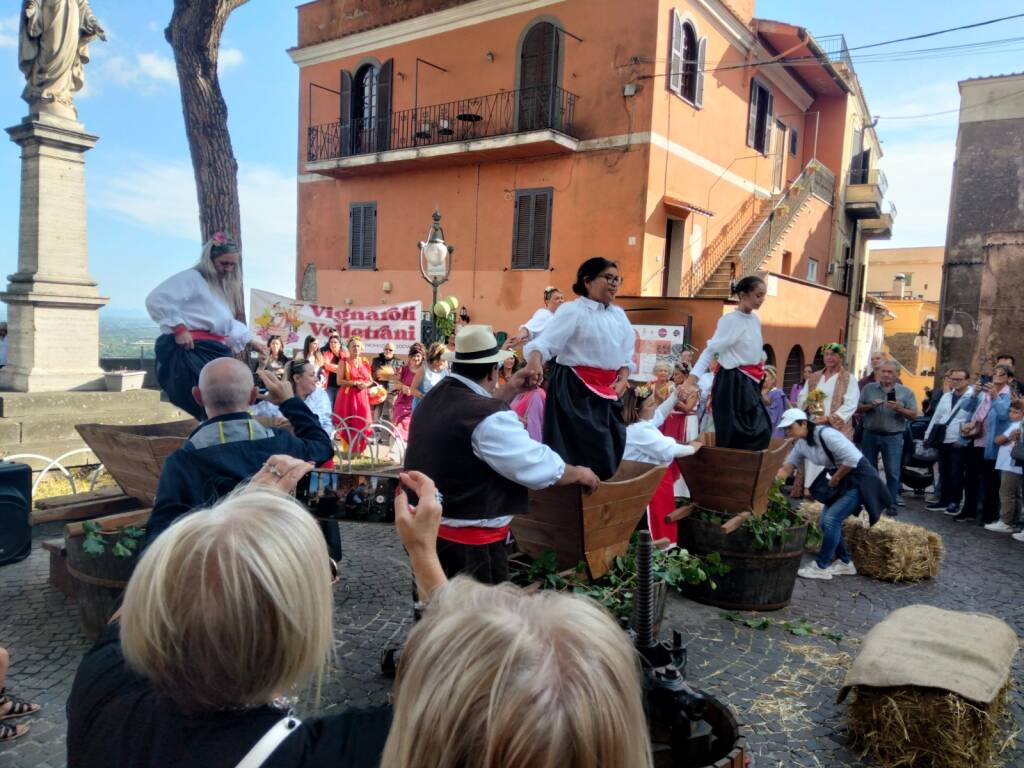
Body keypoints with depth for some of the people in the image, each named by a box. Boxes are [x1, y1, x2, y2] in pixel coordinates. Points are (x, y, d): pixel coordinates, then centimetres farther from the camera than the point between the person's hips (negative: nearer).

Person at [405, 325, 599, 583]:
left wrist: (510, 390, 20)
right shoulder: (489, 419, -23)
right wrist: (579, 474, -3)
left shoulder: (432, 400, 5)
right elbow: (536, 466, -19)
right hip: (468, 542, -9)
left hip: (422, 525, 9)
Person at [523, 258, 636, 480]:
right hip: (575, 387, -7)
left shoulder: (619, 314, 14)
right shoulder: (573, 310, -8)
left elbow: (626, 354, 18)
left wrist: (622, 379, 0)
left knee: (610, 448, 9)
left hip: (607, 390, 7)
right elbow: (545, 341, -19)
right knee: (577, 448, -7)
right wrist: (535, 361, -40)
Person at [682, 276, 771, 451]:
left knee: (761, 431, 7)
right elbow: (710, 351, -19)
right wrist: (691, 382, -27)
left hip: (750, 382, 8)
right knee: (732, 436, -4)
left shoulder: (755, 320, 8)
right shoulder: (729, 320, -15)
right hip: (732, 381, -8)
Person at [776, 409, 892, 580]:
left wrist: (834, 479, -14)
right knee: (826, 521, 6)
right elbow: (789, 465, 6)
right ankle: (845, 563, 22)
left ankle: (821, 566, -4)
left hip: (859, 479, -9)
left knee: (830, 519, -15)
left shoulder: (826, 434, -25)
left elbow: (852, 459, -28)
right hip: (841, 481, 9)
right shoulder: (801, 443, 2)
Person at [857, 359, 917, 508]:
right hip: (870, 435, 2)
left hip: (893, 437, -1)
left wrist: (899, 409, -19)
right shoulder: (869, 388, 5)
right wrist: (870, 406, -15)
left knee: (892, 472, 0)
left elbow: (913, 414, -2)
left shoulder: (906, 392, 2)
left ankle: (891, 502, 9)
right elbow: (857, 408, 3)